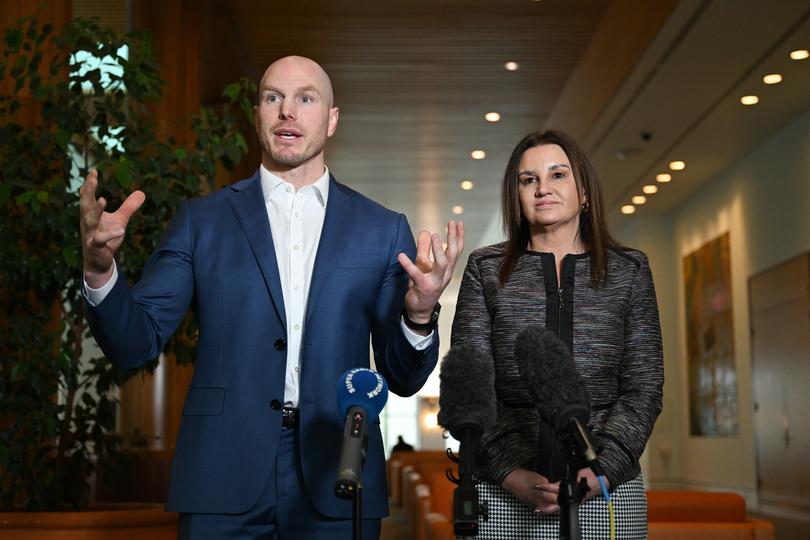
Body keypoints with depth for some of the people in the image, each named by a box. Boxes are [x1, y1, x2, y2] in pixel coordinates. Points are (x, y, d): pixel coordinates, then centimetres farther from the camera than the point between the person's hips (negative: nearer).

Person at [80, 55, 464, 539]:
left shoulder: (383, 230, 7)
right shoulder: (202, 220, 6)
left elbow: (404, 378, 7)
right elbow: (137, 343, 2)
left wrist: (419, 313, -14)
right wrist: (100, 267, -16)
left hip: (337, 486, 1)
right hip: (223, 484, 0)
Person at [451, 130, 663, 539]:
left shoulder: (629, 271, 9)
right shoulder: (486, 269, 7)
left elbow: (644, 388, 4)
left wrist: (602, 471, -9)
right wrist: (512, 474, -10)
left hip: (606, 489, 1)